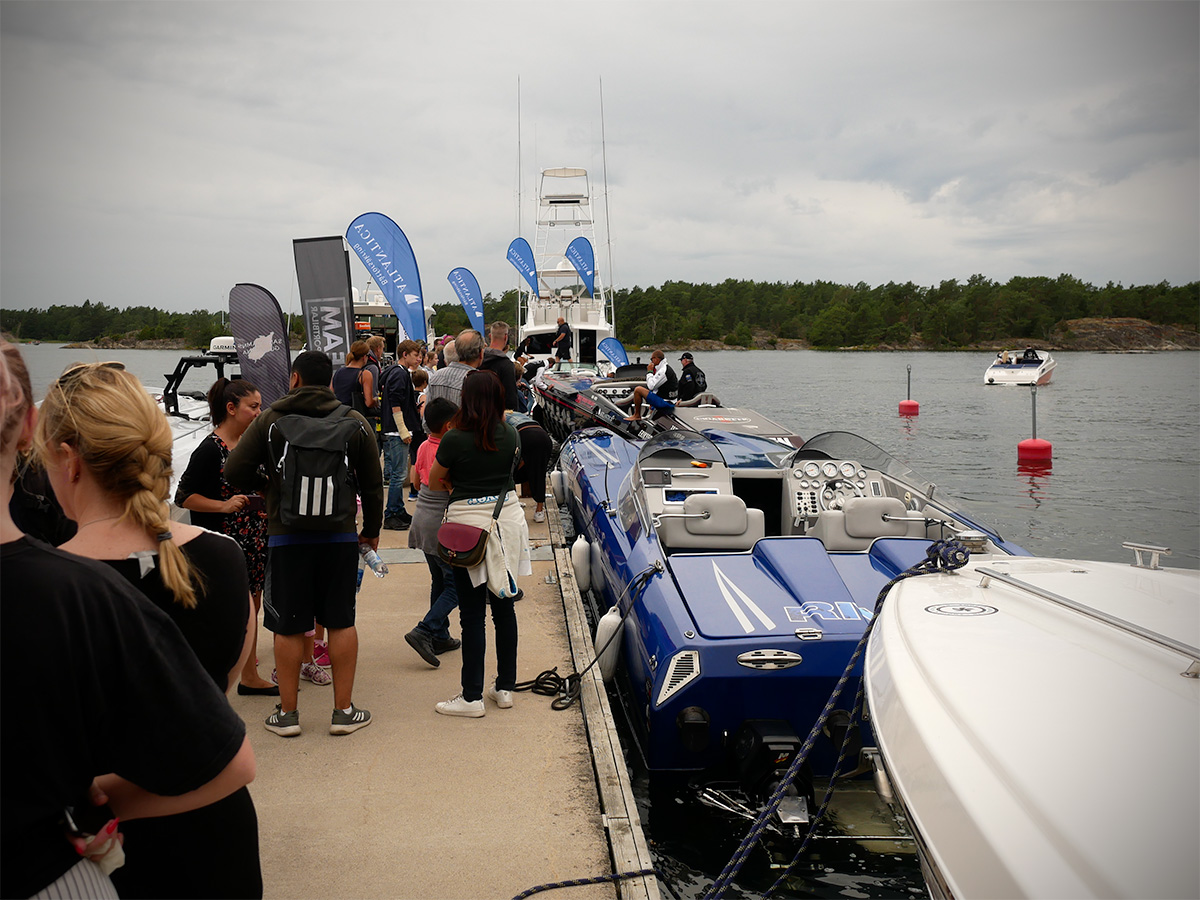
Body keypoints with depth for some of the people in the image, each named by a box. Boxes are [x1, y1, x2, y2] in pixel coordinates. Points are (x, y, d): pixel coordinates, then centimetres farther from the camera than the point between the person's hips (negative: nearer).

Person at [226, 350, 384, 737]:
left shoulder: (268, 421, -2)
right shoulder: (354, 422, 2)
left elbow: (234, 472, -4)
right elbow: (372, 484, 6)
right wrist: (372, 530, 19)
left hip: (286, 536, -1)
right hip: (340, 536, 1)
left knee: (288, 626, 7)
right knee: (341, 622, 8)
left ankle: (287, 712, 14)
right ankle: (343, 710, 13)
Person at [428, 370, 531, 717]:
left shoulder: (455, 439, -13)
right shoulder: (510, 435, 1)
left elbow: (434, 482, 1)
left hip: (468, 522, -5)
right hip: (507, 517, 5)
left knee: (472, 613, 0)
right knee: (504, 607, 12)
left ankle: (472, 697, 5)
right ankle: (505, 687, 21)